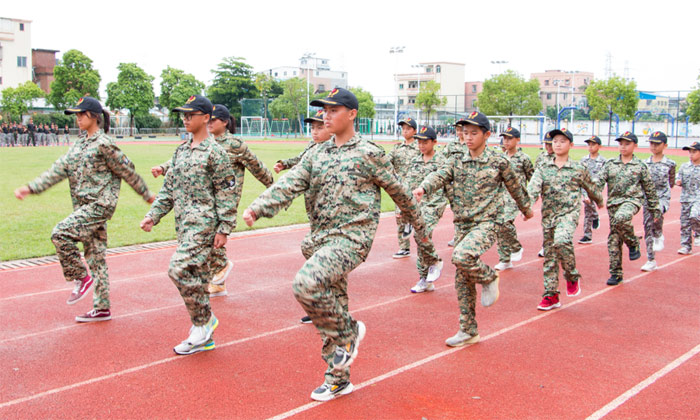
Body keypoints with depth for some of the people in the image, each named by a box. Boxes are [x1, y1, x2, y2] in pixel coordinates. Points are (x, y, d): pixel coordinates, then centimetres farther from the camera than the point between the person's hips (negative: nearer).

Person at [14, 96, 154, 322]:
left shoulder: (104, 144, -10)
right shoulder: (78, 145, 14)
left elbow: (127, 171, -6)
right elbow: (59, 169, 9)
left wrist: (147, 195, 1)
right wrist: (30, 188, -1)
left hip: (100, 205, -9)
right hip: (84, 207, 9)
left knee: (61, 233, -20)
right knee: (95, 255, 10)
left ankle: (82, 278, -3)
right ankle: (102, 309, 16)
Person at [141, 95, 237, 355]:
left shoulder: (215, 152, -8)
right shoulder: (181, 151, 15)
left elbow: (226, 193, -11)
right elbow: (169, 187, 18)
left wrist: (224, 229, -14)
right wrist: (153, 215, 9)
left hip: (204, 223, -8)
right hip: (184, 224, 8)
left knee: (179, 270, -18)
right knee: (196, 275, 11)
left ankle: (204, 320, 0)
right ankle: (204, 337, 18)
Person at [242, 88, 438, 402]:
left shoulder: (369, 154, -4)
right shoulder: (316, 154, 11)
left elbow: (400, 193, 4)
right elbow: (289, 184, -3)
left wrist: (421, 232, 11)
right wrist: (257, 207, -20)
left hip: (352, 238, -7)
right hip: (323, 241, 7)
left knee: (306, 284, -27)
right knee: (330, 304, 12)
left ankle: (349, 331, -3)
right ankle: (338, 379, 26)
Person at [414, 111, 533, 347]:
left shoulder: (498, 162, -3)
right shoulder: (457, 161, 6)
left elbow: (514, 187, 12)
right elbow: (439, 176, -12)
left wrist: (526, 208, 26)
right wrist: (423, 188, -34)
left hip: (486, 223, -5)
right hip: (463, 225, 5)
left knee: (462, 257, -32)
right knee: (463, 281, 7)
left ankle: (489, 278, 0)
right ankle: (468, 331, 19)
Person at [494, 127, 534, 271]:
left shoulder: (523, 158, -4)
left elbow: (532, 177, 2)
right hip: (501, 195, 6)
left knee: (505, 222, -24)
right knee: (498, 226, 3)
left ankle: (517, 248, 3)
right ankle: (505, 260, 13)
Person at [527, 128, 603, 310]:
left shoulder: (578, 169, 1)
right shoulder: (543, 168, 5)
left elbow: (591, 188, 17)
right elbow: (534, 187, -10)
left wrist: (599, 201, 32)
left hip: (569, 213, -4)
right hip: (548, 215, 4)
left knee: (561, 241, -31)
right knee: (549, 255, 6)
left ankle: (572, 276, -6)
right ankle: (551, 295, 15)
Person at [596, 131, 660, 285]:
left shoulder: (640, 166, 3)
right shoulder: (610, 164, 8)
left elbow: (650, 189, 9)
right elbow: (600, 181, -1)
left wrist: (655, 208, 10)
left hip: (631, 200, -3)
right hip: (613, 202, 4)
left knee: (620, 218, -37)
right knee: (613, 240, 3)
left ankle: (633, 243, -9)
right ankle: (616, 274, 13)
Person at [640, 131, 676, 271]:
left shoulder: (670, 164, -1)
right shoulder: (644, 163, 7)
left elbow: (671, 183, 11)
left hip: (662, 198, -3)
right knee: (647, 228, 3)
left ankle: (659, 236, -3)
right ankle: (651, 261, 13)